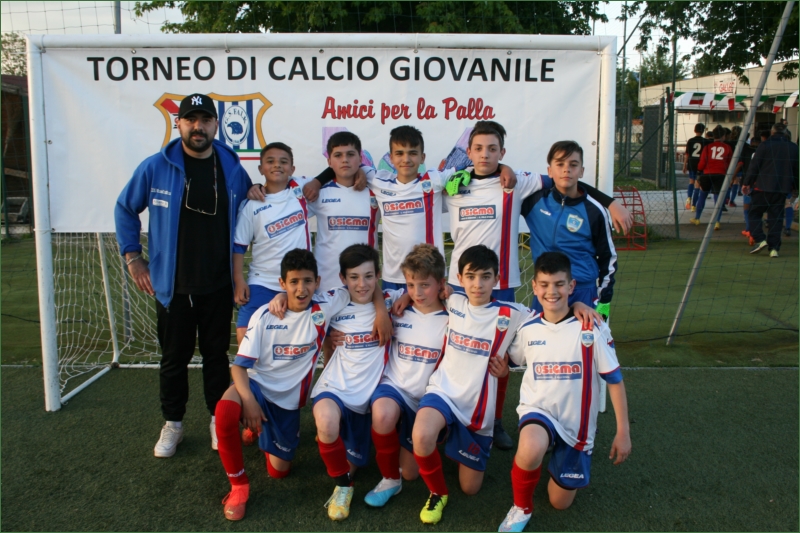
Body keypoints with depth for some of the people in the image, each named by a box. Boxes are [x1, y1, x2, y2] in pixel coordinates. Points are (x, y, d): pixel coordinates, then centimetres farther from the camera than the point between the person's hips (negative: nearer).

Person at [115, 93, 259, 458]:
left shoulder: (232, 168, -1)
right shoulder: (155, 167, -7)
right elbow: (125, 209, 6)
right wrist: (133, 257, 2)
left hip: (219, 285, 1)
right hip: (172, 285, -1)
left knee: (216, 353, 12)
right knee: (174, 357, 11)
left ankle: (219, 419, 28)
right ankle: (172, 423, 28)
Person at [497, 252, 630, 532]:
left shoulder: (591, 328, -14)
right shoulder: (527, 328, -7)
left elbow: (614, 378, -7)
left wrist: (623, 432, -6)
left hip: (577, 423, 0)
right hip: (538, 409, 0)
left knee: (560, 502, 10)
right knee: (531, 450, -37)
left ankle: (567, 455, 41)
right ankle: (521, 508, -6)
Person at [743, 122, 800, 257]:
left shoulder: (765, 145, -5)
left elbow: (754, 166, -6)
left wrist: (747, 183, 2)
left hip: (763, 186, -4)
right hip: (783, 188, 4)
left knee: (755, 213, 8)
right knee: (776, 218, 7)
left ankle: (760, 239, -8)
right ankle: (774, 248, 3)